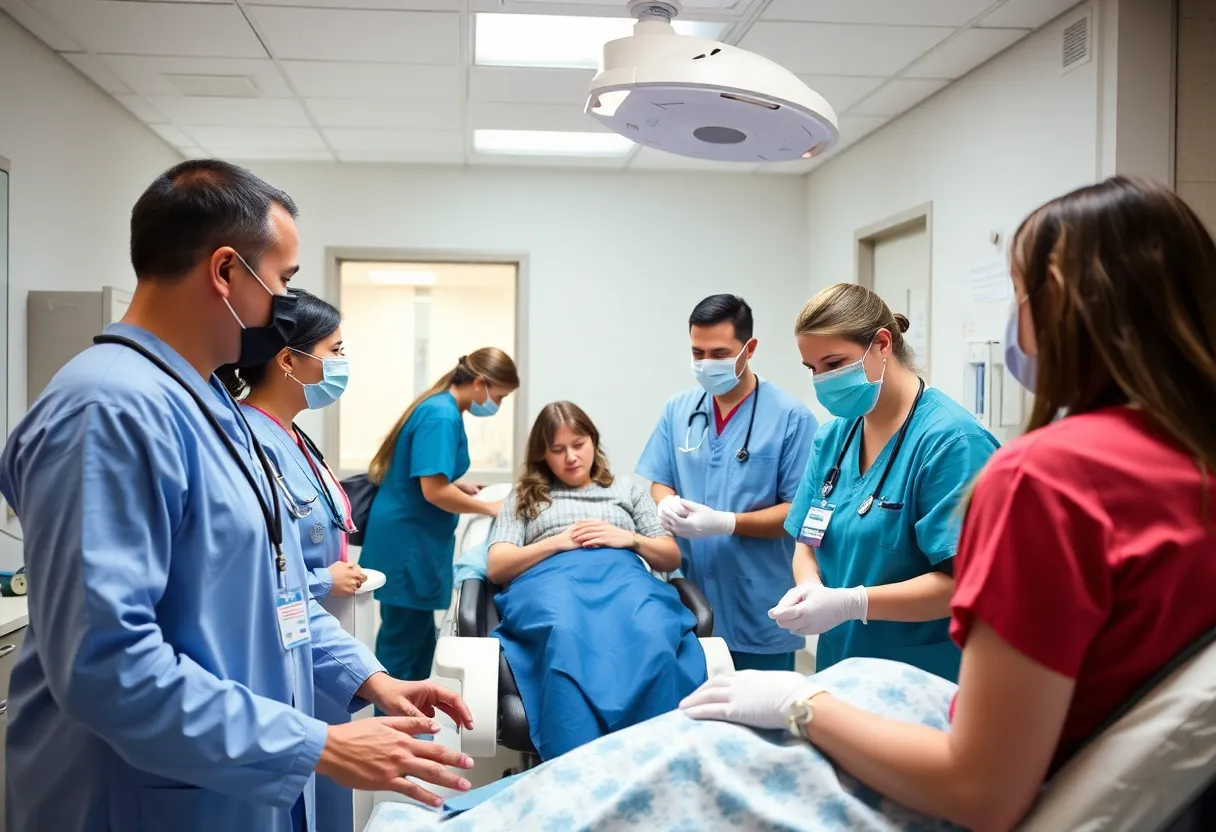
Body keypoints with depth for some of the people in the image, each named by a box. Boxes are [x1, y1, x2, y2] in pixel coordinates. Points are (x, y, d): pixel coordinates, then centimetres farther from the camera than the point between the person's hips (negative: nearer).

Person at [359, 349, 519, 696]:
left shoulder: (441, 408, 11)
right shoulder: (442, 415, -19)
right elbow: (434, 490, -25)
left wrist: (465, 488, 6)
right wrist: (489, 508, -14)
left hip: (411, 541, 10)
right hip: (407, 543, -10)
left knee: (417, 641, 17)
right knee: (401, 647, -1)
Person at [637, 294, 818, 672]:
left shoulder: (791, 416, -9)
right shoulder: (678, 409, 6)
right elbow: (659, 482, 12)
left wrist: (725, 523, -21)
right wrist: (667, 504, -12)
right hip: (689, 604, 4)